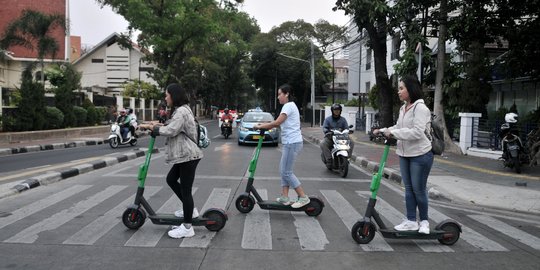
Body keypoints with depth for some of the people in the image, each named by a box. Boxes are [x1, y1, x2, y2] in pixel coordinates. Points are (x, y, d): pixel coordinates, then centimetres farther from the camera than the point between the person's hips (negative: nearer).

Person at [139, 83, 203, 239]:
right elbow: (172, 126, 23)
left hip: (188, 155, -11)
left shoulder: (181, 111, -16)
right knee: (171, 179, 20)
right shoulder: (180, 110, 17)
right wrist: (158, 125, 10)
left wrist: (151, 127, -14)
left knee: (185, 189, -6)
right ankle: (190, 210, 28)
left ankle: (187, 228, 1)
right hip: (183, 155, 11)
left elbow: (171, 131, -23)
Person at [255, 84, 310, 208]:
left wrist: (261, 126, -8)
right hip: (290, 143, 10)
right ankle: (285, 197, 13)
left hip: (292, 143, -10)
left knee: (286, 172, -6)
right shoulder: (290, 106, 20)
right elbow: (279, 123, 17)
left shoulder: (289, 106, -11)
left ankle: (303, 197, -2)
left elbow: (277, 122, -17)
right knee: (284, 170, 11)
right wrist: (264, 125, 8)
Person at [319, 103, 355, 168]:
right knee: (322, 144, -31)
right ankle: (329, 159, -27)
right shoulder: (328, 119, 6)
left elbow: (346, 128, 5)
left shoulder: (343, 119, 12)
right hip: (330, 137, -2)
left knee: (351, 142, -20)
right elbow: (324, 127, -5)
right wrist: (327, 131, -27)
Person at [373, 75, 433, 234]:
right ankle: (411, 221, 21)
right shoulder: (403, 108, 9)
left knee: (419, 189, 3)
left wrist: (393, 133, -25)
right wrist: (383, 131, 4)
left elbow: (417, 132, -26)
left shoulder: (420, 108, -17)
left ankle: (424, 221, 21)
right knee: (408, 188, 11)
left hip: (420, 155, -8)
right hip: (404, 154, 8)